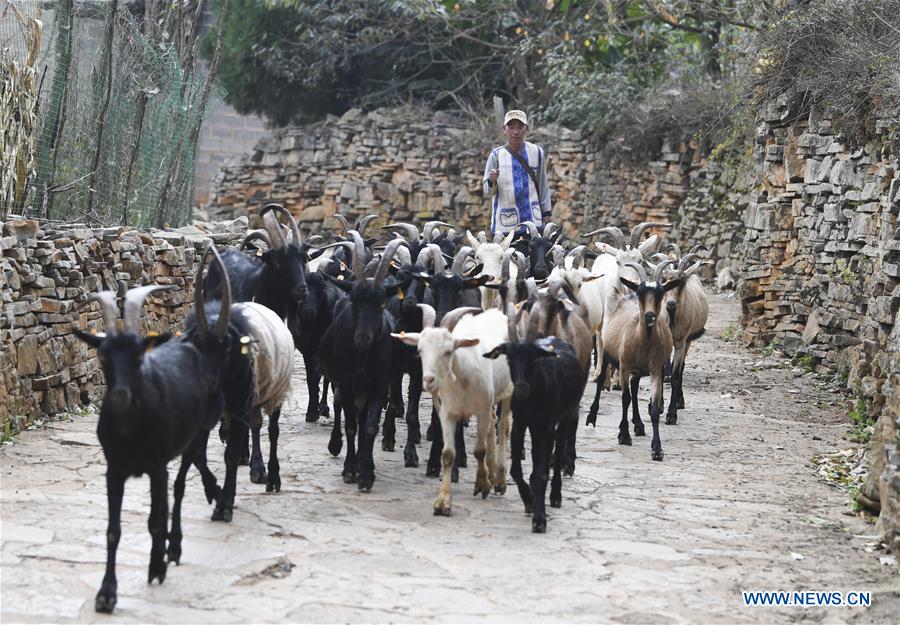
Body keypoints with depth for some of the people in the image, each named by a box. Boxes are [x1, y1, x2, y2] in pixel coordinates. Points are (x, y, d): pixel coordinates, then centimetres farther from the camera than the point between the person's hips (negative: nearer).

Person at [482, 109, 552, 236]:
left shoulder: (537, 152, 5)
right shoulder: (496, 155, 0)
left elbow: (543, 185, 13)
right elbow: (488, 193, 1)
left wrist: (546, 213, 11)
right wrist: (491, 182, -20)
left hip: (533, 220, 1)